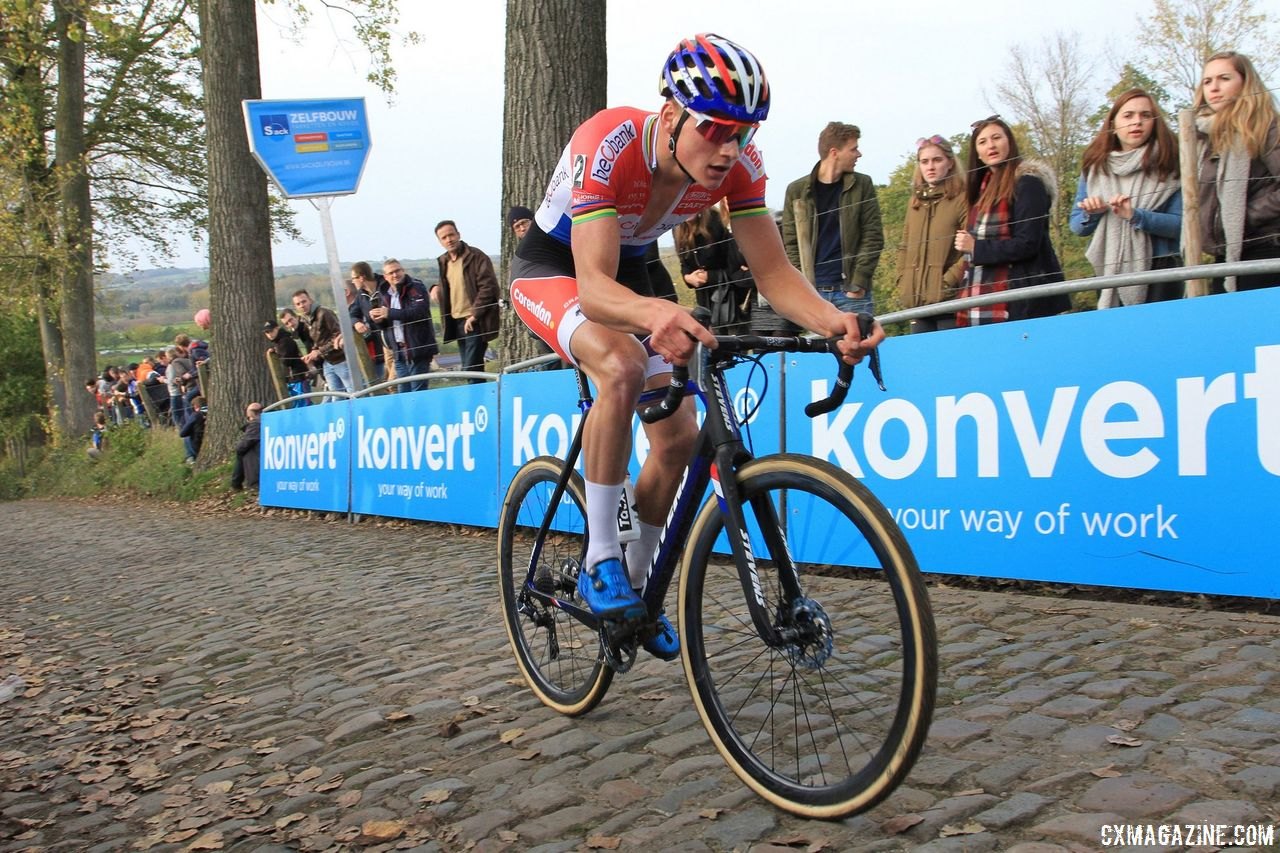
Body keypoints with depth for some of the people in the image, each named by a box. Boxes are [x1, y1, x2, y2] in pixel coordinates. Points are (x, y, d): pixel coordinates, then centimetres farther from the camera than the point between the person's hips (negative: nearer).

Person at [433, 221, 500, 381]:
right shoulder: (442, 262, 13)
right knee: (470, 369, 11)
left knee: (471, 369, -14)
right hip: (456, 323, 7)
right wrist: (435, 287, 7)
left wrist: (474, 315, -18)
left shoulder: (476, 257, -8)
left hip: (475, 322, -7)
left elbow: (488, 287, -15)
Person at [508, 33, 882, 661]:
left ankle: (636, 583, 19)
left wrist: (833, 321, -42)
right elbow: (594, 288, -44)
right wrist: (656, 314, -66)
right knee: (623, 367, -37)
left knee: (679, 437, -4)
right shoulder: (610, 145, -37)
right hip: (551, 264, -5)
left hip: (627, 271, 6)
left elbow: (774, 271, -22)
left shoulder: (738, 164, -21)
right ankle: (599, 560, -21)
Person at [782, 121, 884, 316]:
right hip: (814, 291, 0)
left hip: (852, 291, 0)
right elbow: (790, 243, 4)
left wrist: (858, 283, -8)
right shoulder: (797, 191, 5)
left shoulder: (862, 185, 5)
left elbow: (873, 237, 1)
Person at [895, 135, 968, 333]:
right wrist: (902, 282, 9)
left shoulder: (962, 199, 0)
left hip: (949, 302, -6)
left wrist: (948, 281, -14)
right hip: (918, 301, 6)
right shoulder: (915, 202, 20)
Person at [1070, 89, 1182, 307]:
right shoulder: (1095, 168, 8)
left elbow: (1182, 223, -8)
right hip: (1110, 273, 3)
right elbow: (1077, 226, 12)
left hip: (1159, 273, -3)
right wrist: (1091, 214, -10)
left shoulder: (1168, 165, 0)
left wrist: (1135, 216, -20)